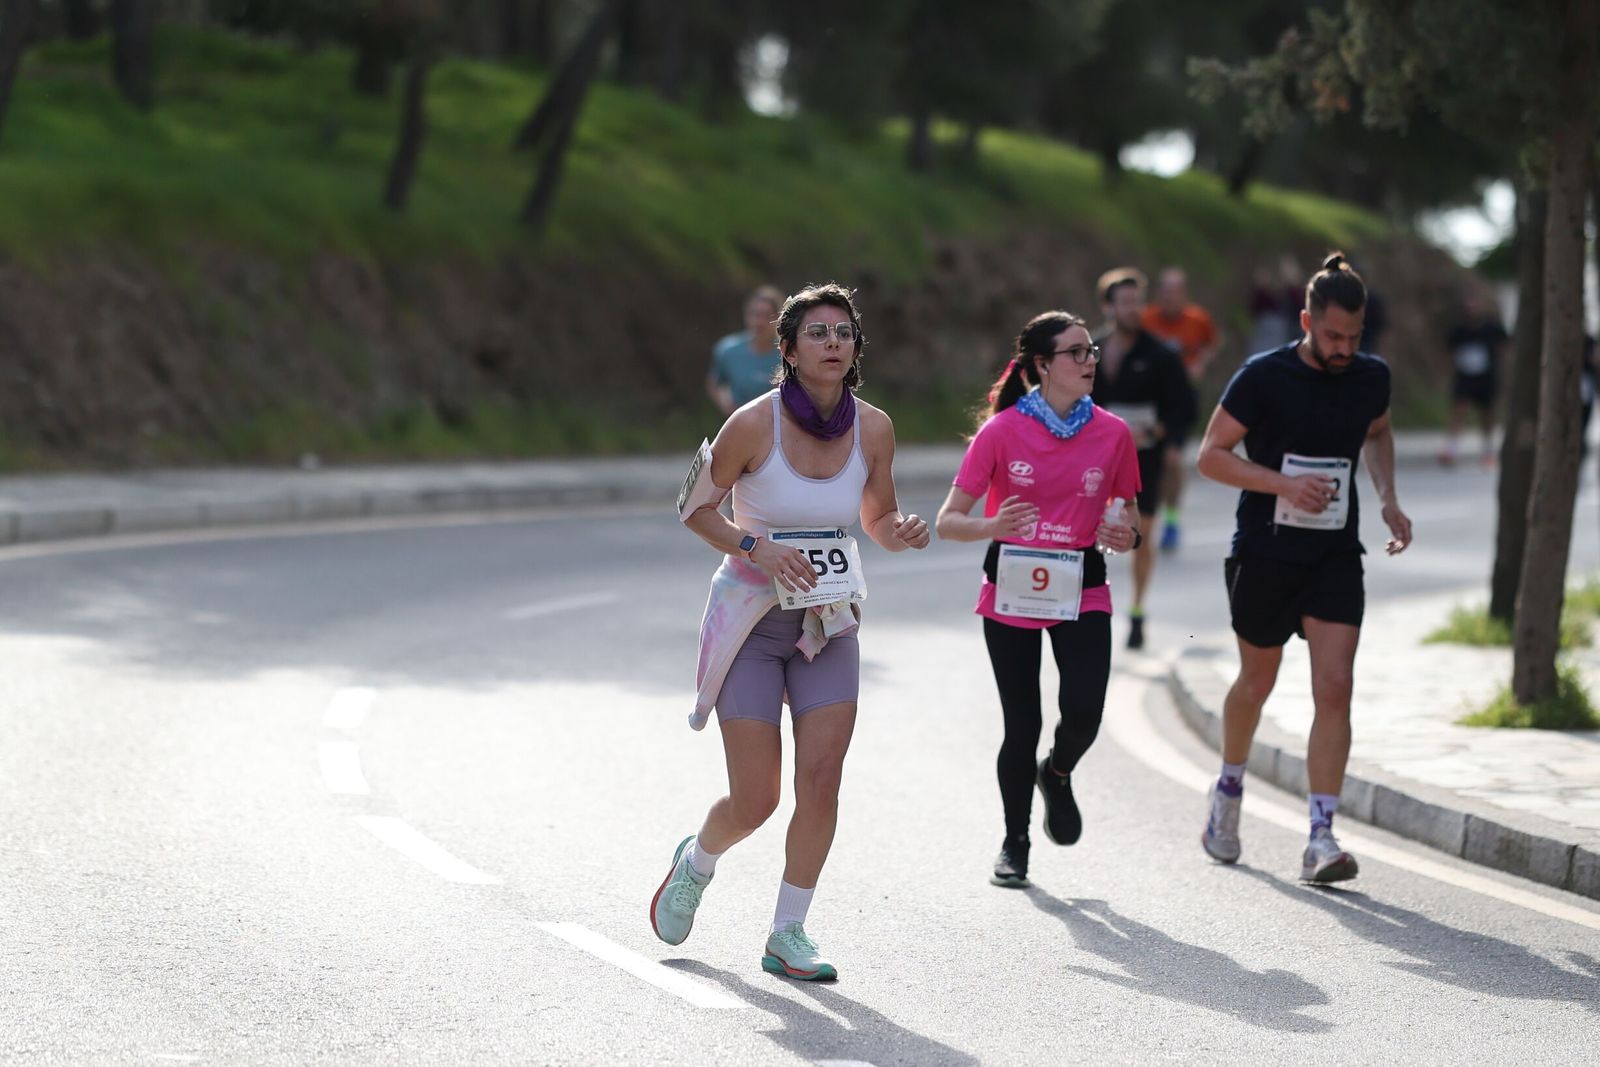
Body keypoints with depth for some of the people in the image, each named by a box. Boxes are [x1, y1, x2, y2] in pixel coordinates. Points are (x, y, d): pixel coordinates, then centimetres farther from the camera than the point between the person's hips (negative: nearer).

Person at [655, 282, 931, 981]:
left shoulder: (873, 428, -4)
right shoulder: (754, 424, -16)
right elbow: (697, 509, -5)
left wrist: (902, 532, -12)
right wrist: (756, 548, -21)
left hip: (827, 627, 3)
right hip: (749, 622, -3)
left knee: (821, 784, -7)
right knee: (755, 800, -3)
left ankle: (789, 935, 8)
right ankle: (695, 863, 31)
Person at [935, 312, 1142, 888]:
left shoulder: (1112, 433, 2)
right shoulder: (1002, 431, -6)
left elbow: (1126, 516, 15)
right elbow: (947, 521, -6)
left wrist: (1128, 536, -9)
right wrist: (992, 527, -26)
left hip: (1082, 589, 1)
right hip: (1012, 590, -1)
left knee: (1083, 712, -18)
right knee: (1022, 726, 2)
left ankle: (1057, 775, 18)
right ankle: (1014, 844, 24)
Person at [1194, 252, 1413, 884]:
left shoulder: (1372, 377, 1)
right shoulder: (1264, 377, -13)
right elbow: (1211, 455, -10)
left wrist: (1388, 499, 8)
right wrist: (1285, 484, -22)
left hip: (1335, 558, 2)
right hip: (1264, 554, -2)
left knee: (1334, 689, -11)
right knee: (1257, 682, 14)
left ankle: (1321, 839, -12)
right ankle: (1229, 791, 43)